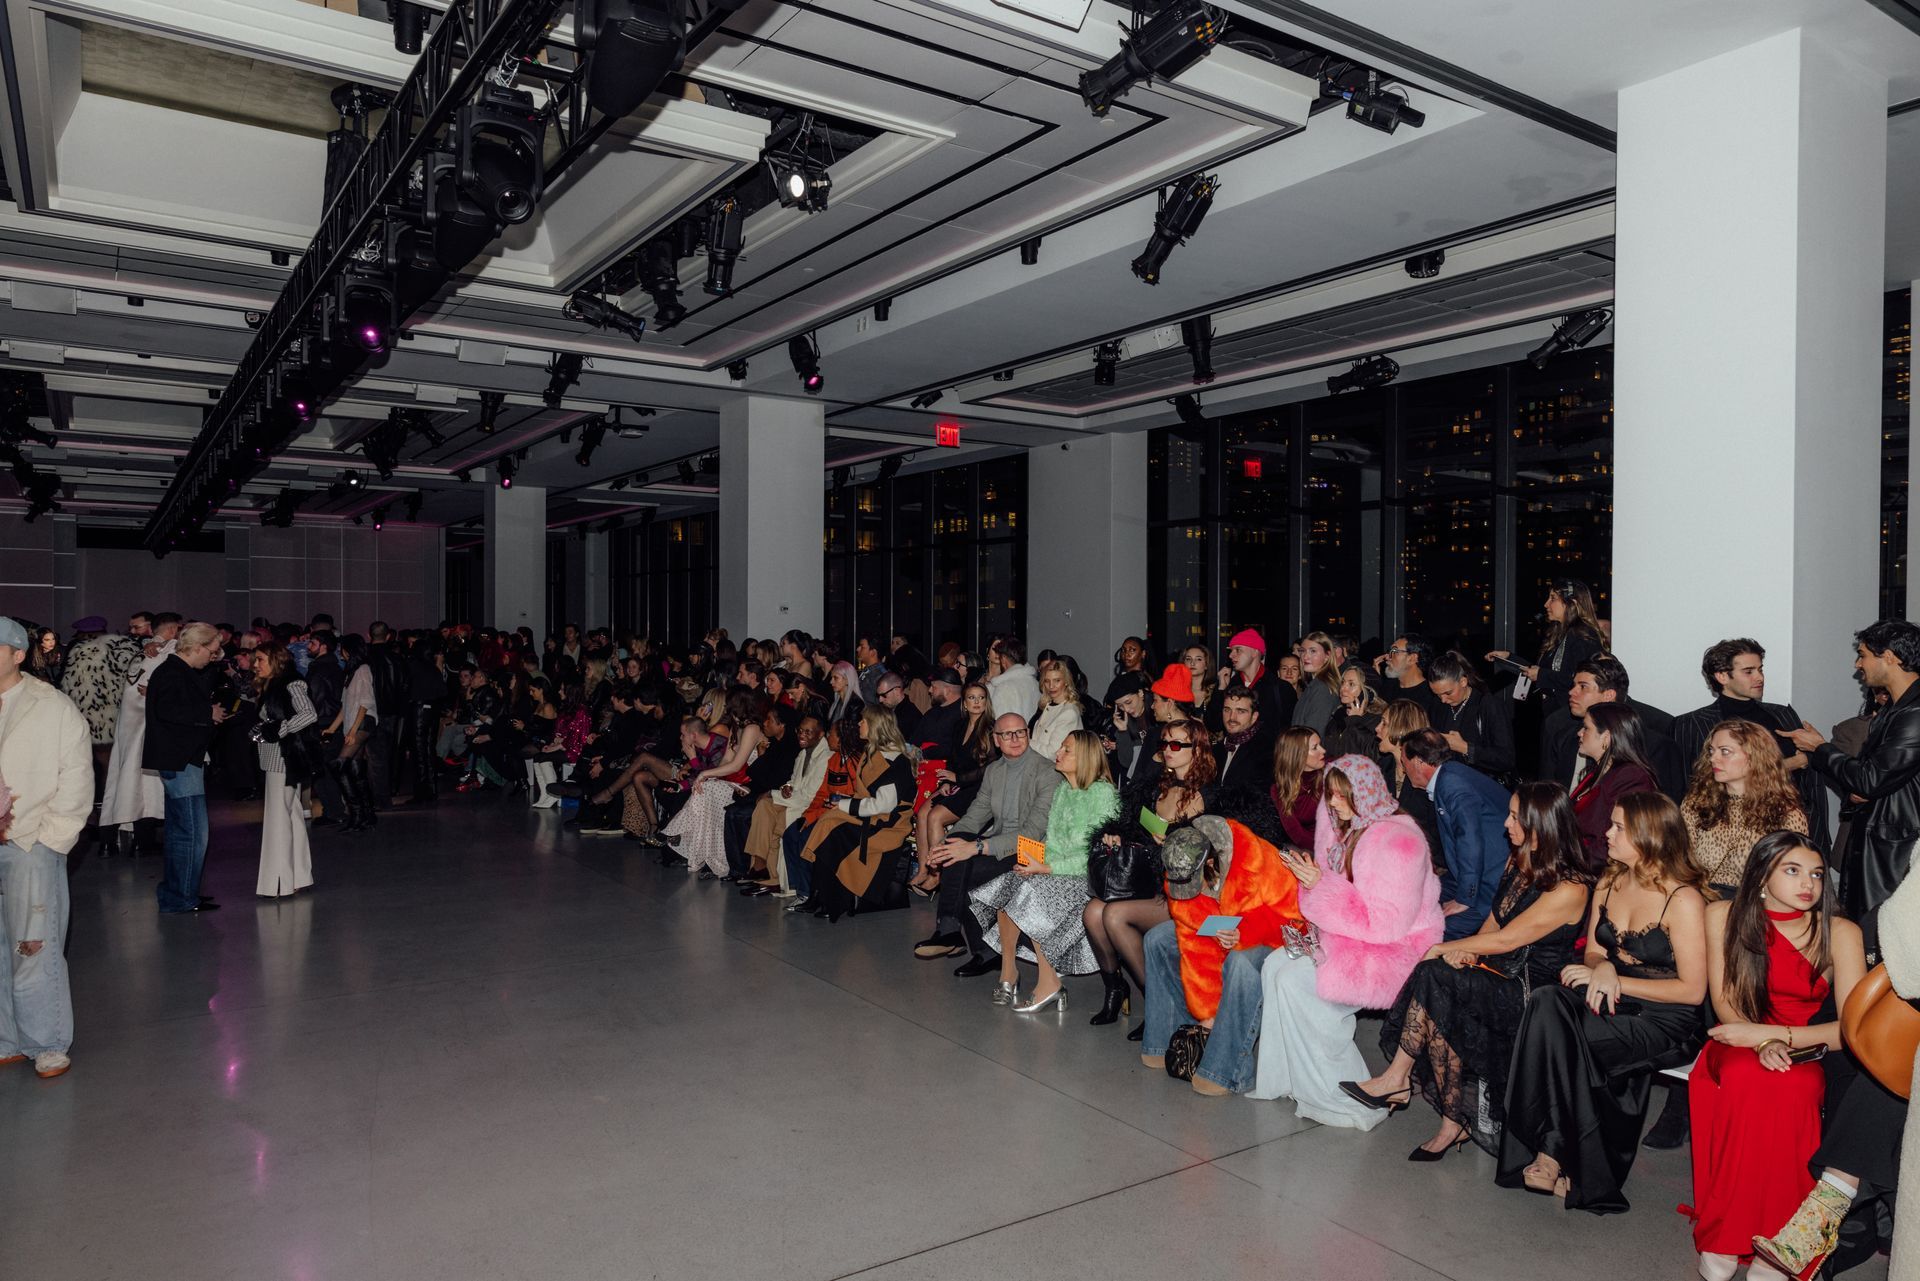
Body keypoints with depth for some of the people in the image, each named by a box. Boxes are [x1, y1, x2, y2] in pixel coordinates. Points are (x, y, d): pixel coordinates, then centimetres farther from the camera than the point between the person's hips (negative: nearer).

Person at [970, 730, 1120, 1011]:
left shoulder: (1102, 793, -12)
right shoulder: (1062, 788, 14)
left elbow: (1095, 855, -17)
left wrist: (1046, 868, -20)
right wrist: (1035, 858, -3)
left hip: (1084, 876, -8)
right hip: (1052, 870, 8)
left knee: (1030, 892, -28)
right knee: (1007, 886, -16)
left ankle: (1049, 984, -19)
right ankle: (1008, 970, -5)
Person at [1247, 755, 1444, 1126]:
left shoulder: (1396, 840, -20)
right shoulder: (1351, 829, 8)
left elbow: (1386, 923, -24)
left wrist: (1322, 884, -22)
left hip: (1396, 950, -9)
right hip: (1353, 937, 9)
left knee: (1296, 981, -20)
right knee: (1275, 965, -5)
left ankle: (1346, 1101, -9)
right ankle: (1288, 1079, 1)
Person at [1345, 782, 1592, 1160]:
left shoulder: (1569, 888, -16)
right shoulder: (1518, 864, 11)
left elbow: (1505, 940, -18)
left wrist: (1443, 949, -9)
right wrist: (1467, 952, -3)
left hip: (1533, 993, -7)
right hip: (1499, 977, 7)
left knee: (1434, 977, -28)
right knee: (1439, 1007, -24)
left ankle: (1397, 1078, -15)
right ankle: (1453, 1122, -17)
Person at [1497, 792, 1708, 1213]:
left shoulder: (1683, 899, -12)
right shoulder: (1609, 883, 11)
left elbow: (1692, 989, -13)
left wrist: (1614, 980, -16)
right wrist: (1602, 967, -10)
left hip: (1665, 1022, -6)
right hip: (1612, 1004, 6)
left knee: (1558, 1038, -29)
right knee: (1547, 1001, -27)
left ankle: (1556, 1157, -12)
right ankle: (1554, 1155, -25)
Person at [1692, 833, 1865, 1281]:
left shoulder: (1840, 933, -3)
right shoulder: (1725, 915, 1)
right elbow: (1723, 999, 1)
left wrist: (1772, 1034, -18)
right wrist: (1761, 1044, -19)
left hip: (1801, 1055, 0)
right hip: (1736, 1049, 0)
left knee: (1790, 1089, -37)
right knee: (1747, 1078, -36)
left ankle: (1773, 1236, -22)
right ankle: (1725, 1236, -26)